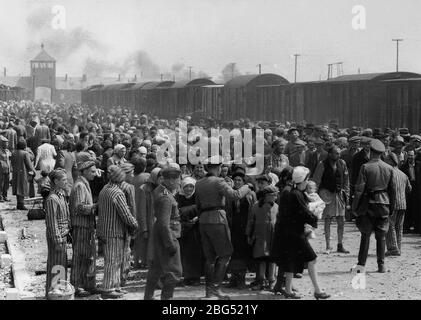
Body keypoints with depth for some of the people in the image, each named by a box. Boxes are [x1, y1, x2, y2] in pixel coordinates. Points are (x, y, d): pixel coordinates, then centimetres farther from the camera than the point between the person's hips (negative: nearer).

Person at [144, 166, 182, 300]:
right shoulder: (165, 198, -22)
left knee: (157, 267, 20)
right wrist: (171, 244, -25)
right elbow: (164, 224, -26)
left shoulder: (160, 190, 8)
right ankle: (166, 297, -3)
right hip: (168, 235, -11)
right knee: (174, 270, -5)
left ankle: (148, 296, 29)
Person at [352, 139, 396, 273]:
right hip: (384, 203, 3)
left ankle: (361, 264, 6)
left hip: (368, 203, -2)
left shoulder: (365, 167, -8)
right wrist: (391, 207, 15)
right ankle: (381, 265, 7)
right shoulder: (389, 168, 3)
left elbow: (359, 189, -10)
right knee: (381, 236, 8)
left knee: (365, 235, 5)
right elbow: (393, 189, 7)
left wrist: (355, 206, -4)